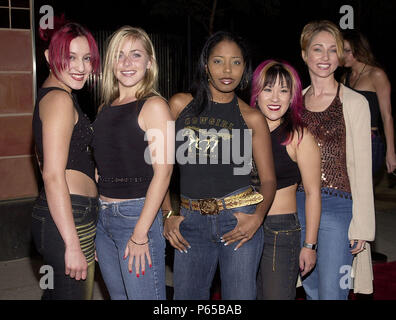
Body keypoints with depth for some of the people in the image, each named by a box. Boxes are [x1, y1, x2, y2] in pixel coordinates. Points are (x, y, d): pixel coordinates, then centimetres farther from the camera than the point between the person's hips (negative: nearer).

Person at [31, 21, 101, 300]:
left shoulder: (48, 96, 17)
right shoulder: (60, 99, -14)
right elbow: (53, 177, -21)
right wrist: (72, 244, -23)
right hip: (68, 220, -10)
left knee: (56, 293, 19)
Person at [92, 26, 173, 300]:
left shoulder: (154, 105, -9)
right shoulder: (106, 108, 12)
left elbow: (163, 172, -15)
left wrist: (140, 233, -18)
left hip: (137, 214, -7)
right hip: (104, 216, 7)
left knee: (143, 296, -1)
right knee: (118, 296, 18)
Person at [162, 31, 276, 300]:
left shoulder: (252, 118, 3)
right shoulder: (180, 104, 5)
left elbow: (269, 178, 4)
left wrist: (258, 216, -13)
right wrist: (168, 214, 0)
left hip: (238, 219, -1)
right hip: (191, 221, 1)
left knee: (239, 296, 4)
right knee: (187, 295, 10)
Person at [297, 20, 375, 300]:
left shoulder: (354, 103, -4)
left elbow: (361, 168, -6)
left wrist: (361, 226, -9)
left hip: (338, 206, -5)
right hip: (298, 205, 5)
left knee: (331, 293, -3)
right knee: (312, 290, 16)